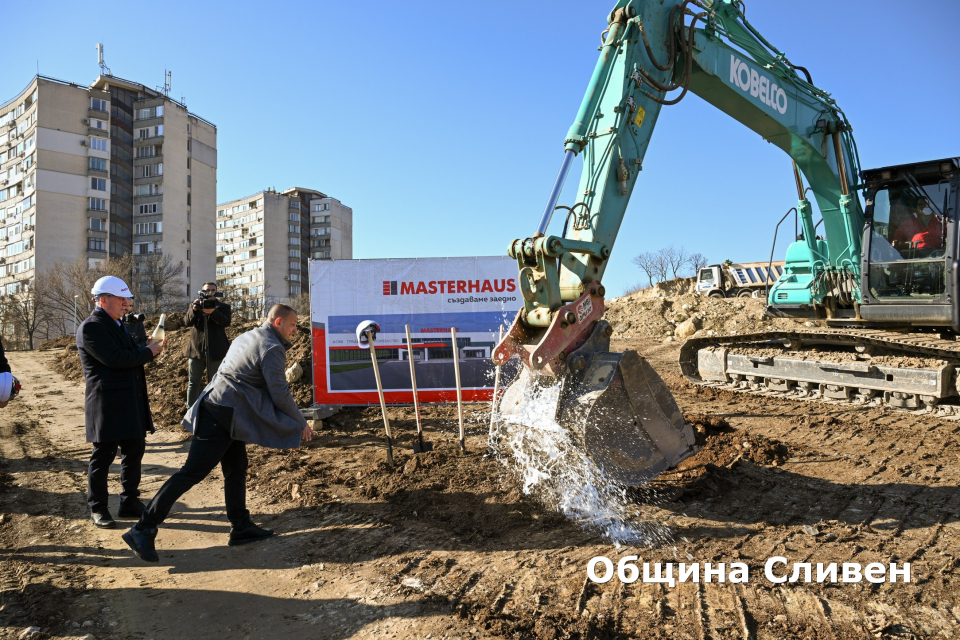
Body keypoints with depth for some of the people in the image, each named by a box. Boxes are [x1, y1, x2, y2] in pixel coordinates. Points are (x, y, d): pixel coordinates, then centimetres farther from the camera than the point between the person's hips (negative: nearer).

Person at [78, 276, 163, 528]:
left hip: (131, 403, 9)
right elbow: (117, 359, -22)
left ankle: (129, 502, 24)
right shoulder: (91, 327, -13)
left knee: (134, 450, 13)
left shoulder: (118, 325, 16)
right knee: (103, 456, 3)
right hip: (107, 405, -9)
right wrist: (149, 351, -11)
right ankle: (97, 508, 18)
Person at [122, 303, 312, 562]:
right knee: (192, 472, -7)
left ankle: (241, 528, 24)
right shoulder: (272, 349, -14)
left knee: (236, 471, 15)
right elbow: (280, 394, -14)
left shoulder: (246, 337, 16)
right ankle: (143, 530, -2)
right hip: (223, 417, -10)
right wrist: (301, 424, -1)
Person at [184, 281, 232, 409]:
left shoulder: (223, 306, 5)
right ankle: (190, 410, 17)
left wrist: (213, 312, -30)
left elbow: (226, 322, -13)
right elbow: (187, 322, -2)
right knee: (193, 382, 8)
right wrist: (194, 309, -20)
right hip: (196, 349, 2)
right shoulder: (195, 306, 12)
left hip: (216, 350, -2)